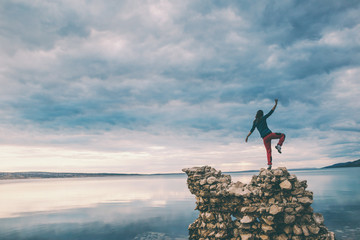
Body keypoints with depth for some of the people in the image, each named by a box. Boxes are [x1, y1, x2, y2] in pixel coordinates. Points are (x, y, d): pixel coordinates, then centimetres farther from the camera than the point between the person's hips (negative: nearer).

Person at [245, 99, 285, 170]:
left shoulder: (255, 122, 12)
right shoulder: (263, 118, 0)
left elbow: (251, 130, 7)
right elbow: (271, 112, 0)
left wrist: (247, 136, 10)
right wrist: (276, 104, 5)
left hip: (264, 138, 4)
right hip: (269, 134, -4)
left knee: (268, 151, 10)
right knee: (282, 135, 16)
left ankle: (269, 165, 1)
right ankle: (278, 146, -6)